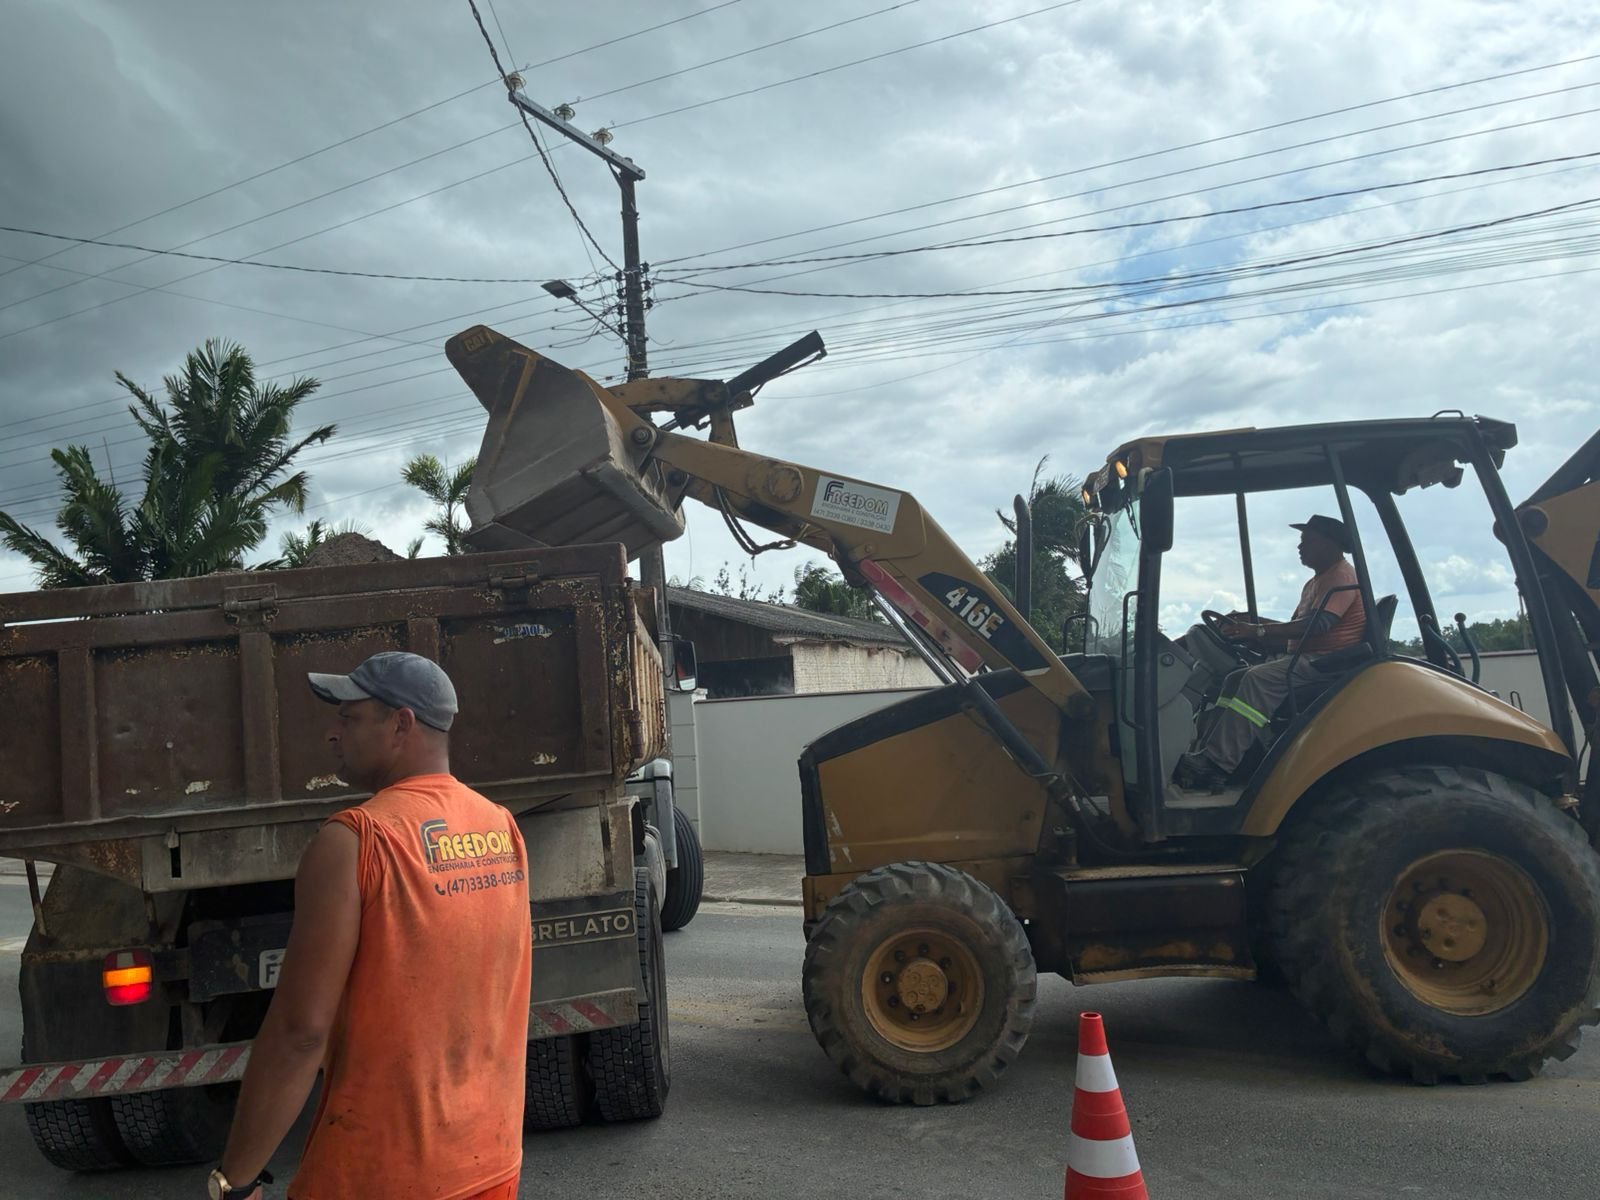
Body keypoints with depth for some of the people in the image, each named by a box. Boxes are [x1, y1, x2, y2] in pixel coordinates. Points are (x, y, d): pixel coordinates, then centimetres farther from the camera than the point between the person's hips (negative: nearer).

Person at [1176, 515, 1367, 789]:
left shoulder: (1342, 576, -8)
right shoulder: (1316, 582, 25)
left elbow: (1318, 624, -23)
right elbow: (1295, 630, 25)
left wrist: (1258, 630, -26)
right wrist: (1253, 623, 10)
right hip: (1302, 658, 11)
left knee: (1259, 679, -30)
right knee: (1236, 679, -1)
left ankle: (1217, 764, -37)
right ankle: (1204, 752, -13)